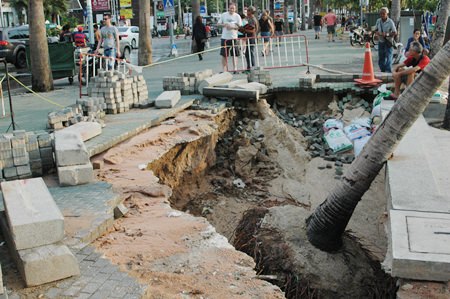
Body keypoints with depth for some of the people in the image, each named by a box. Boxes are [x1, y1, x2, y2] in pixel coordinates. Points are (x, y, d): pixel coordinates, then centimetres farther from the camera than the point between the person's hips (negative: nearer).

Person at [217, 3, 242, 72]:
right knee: (224, 55, 2)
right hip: (224, 37, 1)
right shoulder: (223, 15, 5)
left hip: (233, 37, -1)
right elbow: (218, 24, 7)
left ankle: (234, 68, 12)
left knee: (235, 54, 2)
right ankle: (224, 69, 9)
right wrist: (224, 25, -13)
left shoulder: (237, 16, 2)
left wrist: (232, 27, -17)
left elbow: (240, 26, -1)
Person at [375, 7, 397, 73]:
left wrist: (387, 34, -27)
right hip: (380, 42, 5)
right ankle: (382, 71, 25)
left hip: (388, 42, -5)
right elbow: (376, 30, 14)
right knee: (381, 59, 11)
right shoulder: (378, 21, 3)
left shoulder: (390, 22, -11)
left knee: (388, 58, -10)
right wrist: (377, 32, -10)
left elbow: (395, 33, -11)